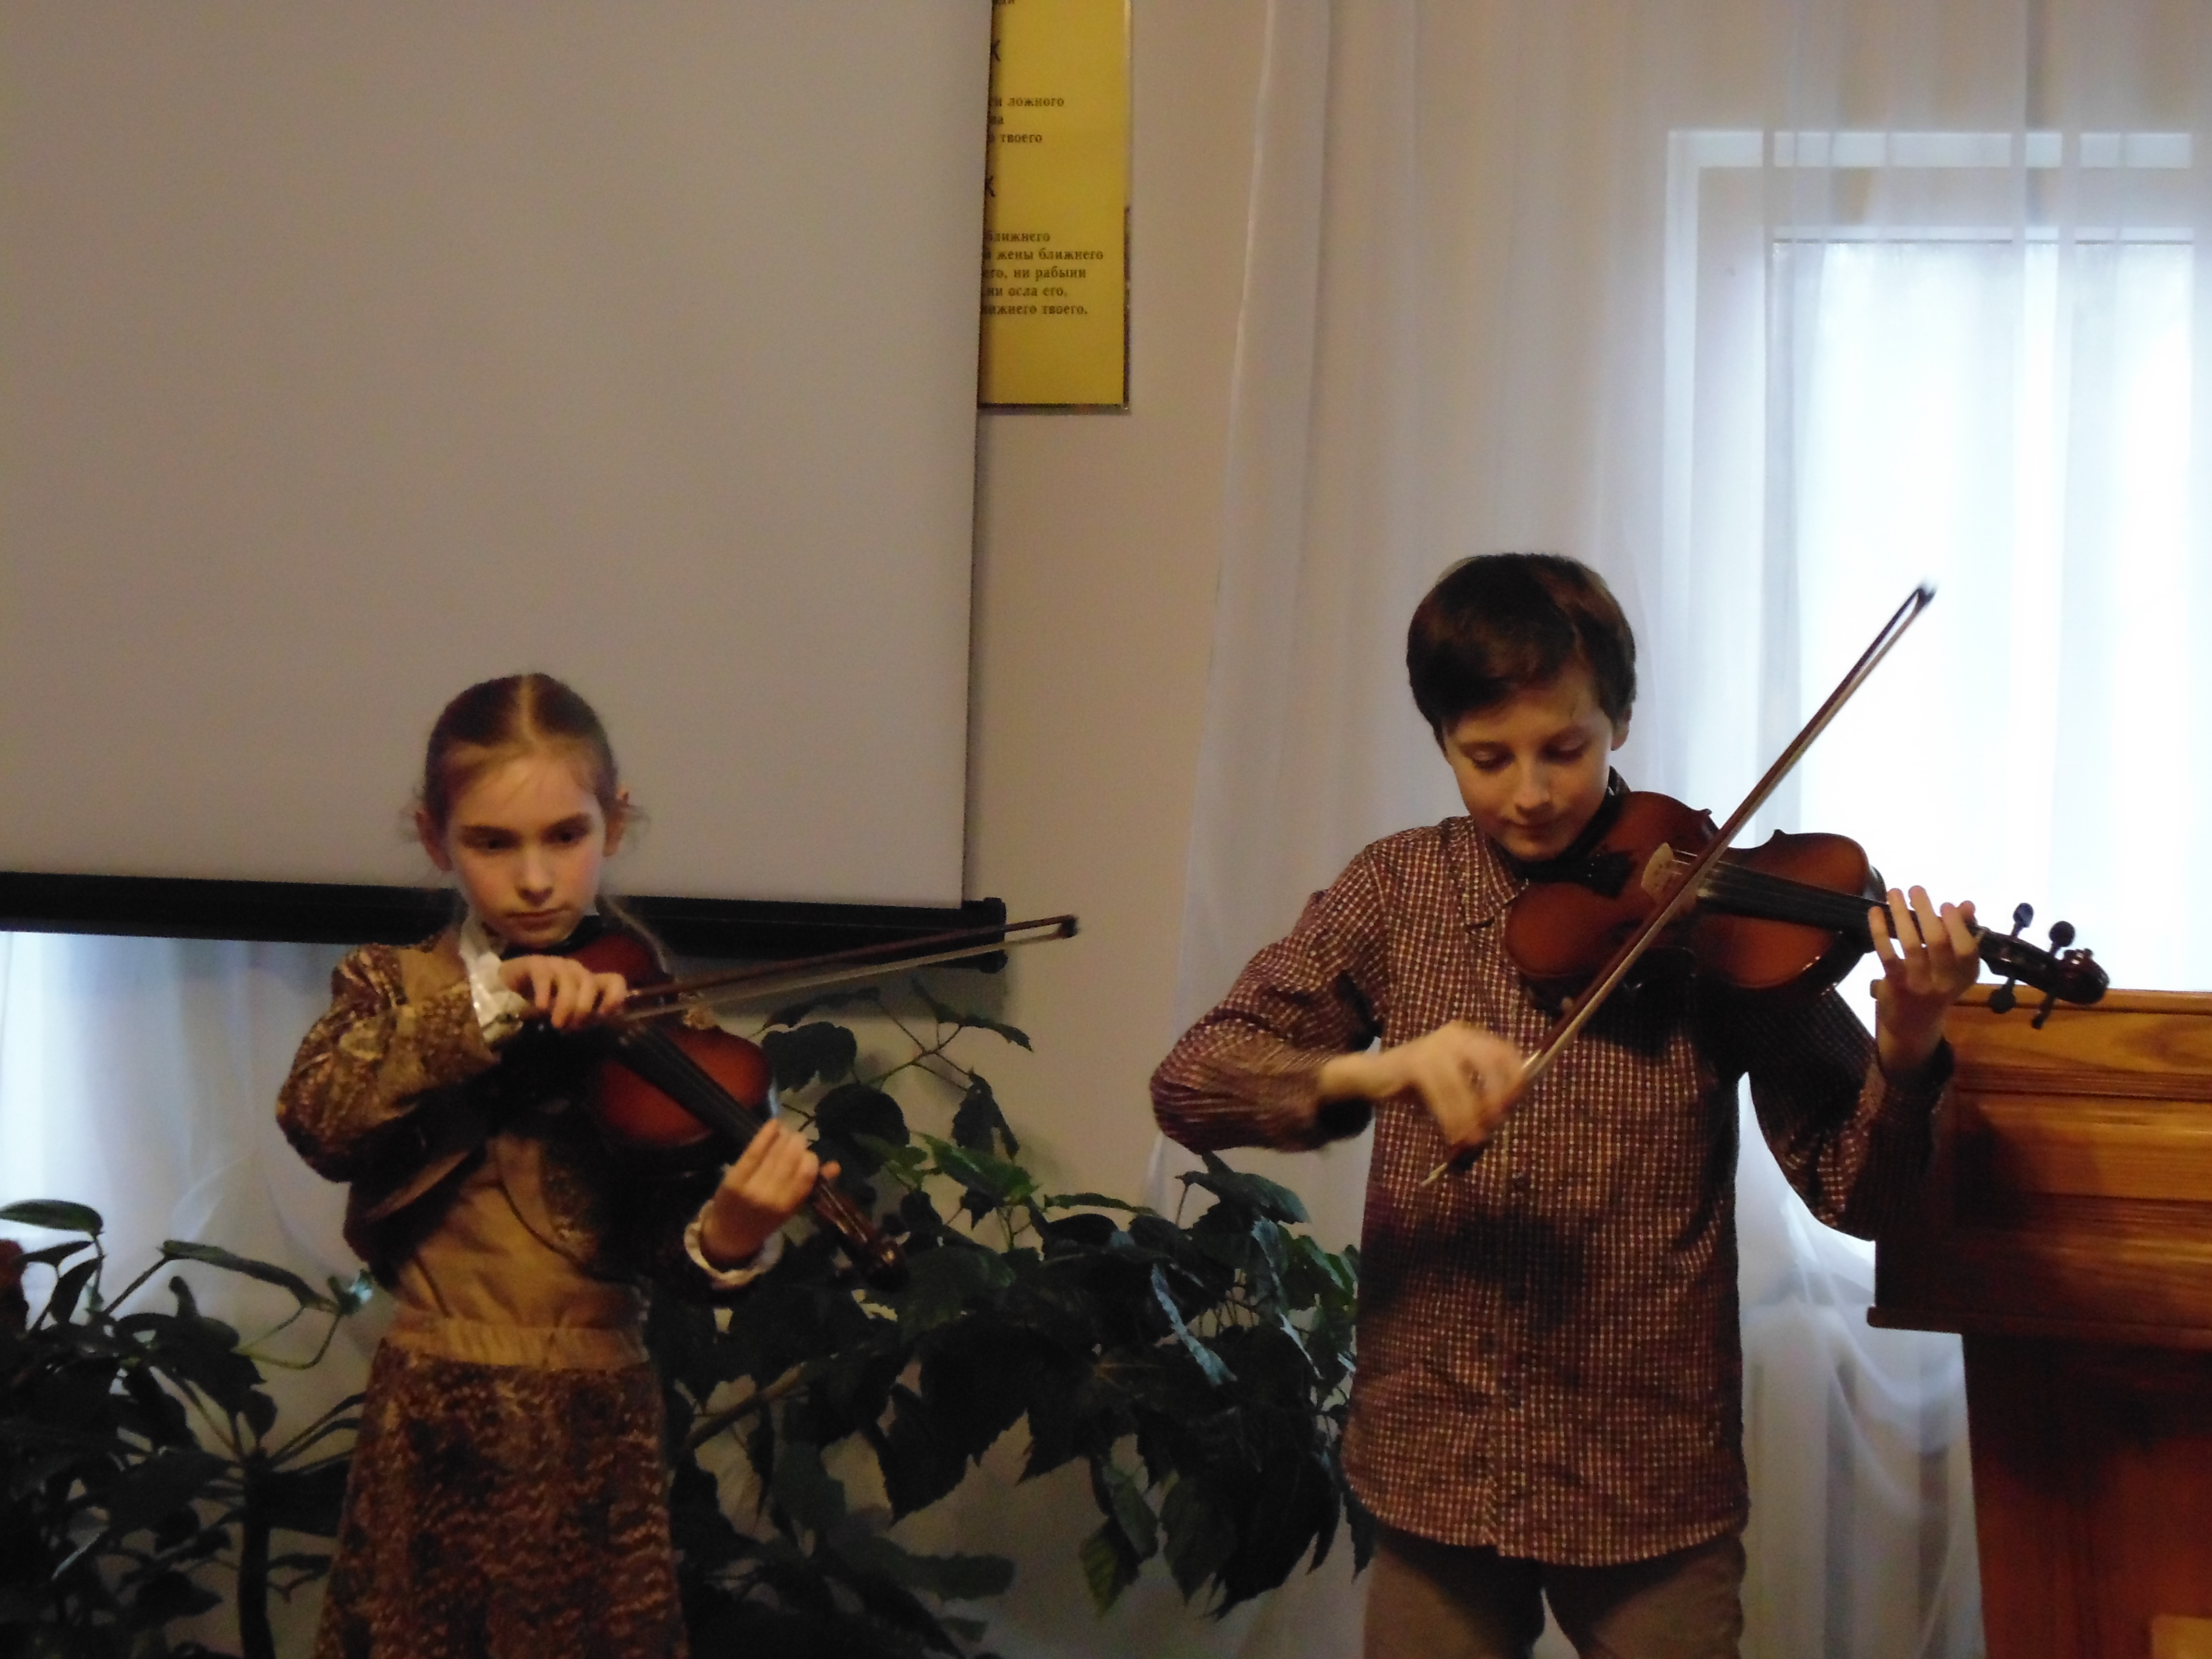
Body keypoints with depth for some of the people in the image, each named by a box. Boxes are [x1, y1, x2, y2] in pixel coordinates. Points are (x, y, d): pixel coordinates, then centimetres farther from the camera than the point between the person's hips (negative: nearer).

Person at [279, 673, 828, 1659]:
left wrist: (731, 1236, -32)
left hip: (594, 1430, -1)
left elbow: (666, 1245, -9)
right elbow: (318, 1122, -17)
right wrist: (487, 1009, -25)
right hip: (428, 1428, 1)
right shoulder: (393, 987, 3)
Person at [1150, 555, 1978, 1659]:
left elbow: (1848, 1191, -8)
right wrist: (1380, 1068, -26)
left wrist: (1905, 1053, -29)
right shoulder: (1395, 893, 1)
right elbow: (1187, 1086, -8)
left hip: (1652, 1479, -1)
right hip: (1436, 1472, 2)